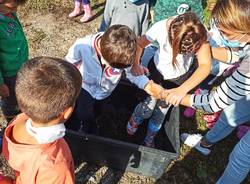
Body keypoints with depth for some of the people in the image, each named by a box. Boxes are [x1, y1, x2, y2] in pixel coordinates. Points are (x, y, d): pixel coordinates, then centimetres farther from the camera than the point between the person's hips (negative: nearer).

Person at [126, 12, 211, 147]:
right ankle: (134, 120, 41)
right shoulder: (160, 28, -33)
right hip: (158, 69, 0)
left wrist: (182, 89, -52)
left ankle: (149, 138, 43)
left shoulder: (200, 34, -32)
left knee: (161, 111, 12)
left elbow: (205, 66, -38)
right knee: (147, 108, 1)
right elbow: (139, 44, -17)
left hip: (181, 76, 1)